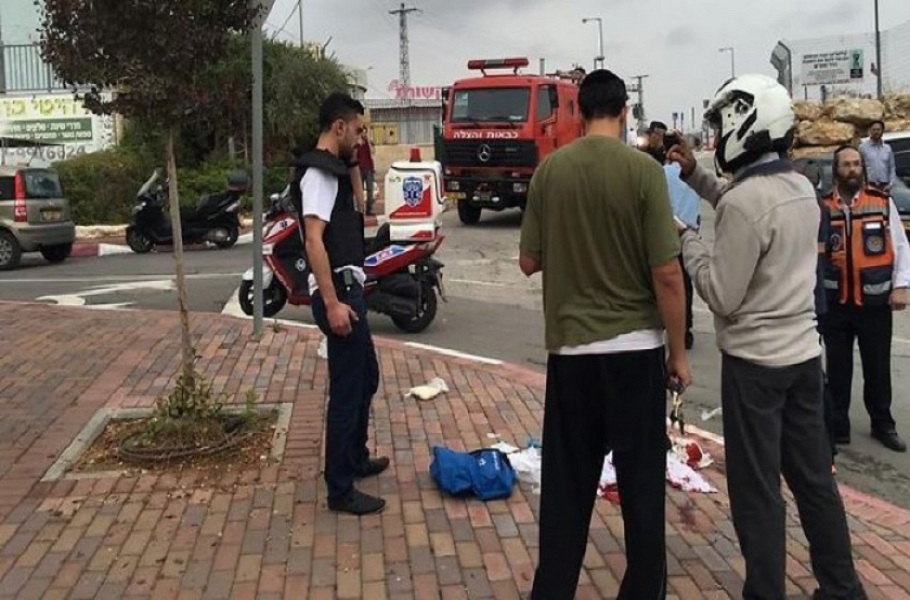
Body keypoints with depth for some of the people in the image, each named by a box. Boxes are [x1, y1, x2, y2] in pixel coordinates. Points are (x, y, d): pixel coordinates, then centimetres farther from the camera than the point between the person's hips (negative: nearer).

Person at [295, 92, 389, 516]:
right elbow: (314, 241, -25)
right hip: (339, 292, -11)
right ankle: (340, 491, 5)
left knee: (366, 377, 23)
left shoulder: (333, 168, 16)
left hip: (349, 289, 11)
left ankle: (356, 459, 39)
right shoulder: (320, 172, -16)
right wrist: (332, 303, -28)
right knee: (346, 390, -4)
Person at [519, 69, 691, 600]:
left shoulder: (550, 170, -1)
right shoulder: (643, 170, -10)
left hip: (570, 347, 3)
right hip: (635, 346, -2)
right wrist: (679, 351, -2)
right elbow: (667, 274, -12)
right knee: (642, 482, 10)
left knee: (566, 483, 13)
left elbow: (529, 262, 4)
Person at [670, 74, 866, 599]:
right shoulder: (801, 187, 5)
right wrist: (695, 173, 16)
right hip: (804, 353, 8)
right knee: (815, 478, 18)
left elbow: (722, 296, -18)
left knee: (757, 491, 3)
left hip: (755, 363, -8)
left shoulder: (744, 201, -21)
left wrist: (688, 239, -6)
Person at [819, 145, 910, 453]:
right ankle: (837, 426, 24)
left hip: (875, 302, 0)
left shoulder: (883, 202, -2)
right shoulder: (822, 207, -2)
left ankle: (883, 424, 31)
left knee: (878, 367, 13)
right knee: (838, 368, 11)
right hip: (834, 303, 0)